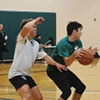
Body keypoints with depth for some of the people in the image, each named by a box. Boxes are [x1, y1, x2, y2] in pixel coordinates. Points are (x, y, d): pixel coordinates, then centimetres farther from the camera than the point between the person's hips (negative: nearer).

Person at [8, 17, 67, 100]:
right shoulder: (22, 39, -10)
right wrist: (36, 20, -14)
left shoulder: (36, 44, 13)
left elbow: (46, 57, 10)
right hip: (16, 74, -9)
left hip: (26, 75, 9)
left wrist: (56, 64, -7)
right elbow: (26, 27, -31)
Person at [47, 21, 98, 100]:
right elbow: (67, 63, -31)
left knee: (81, 87, 8)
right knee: (67, 91, -23)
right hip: (54, 70, -9)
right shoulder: (63, 44, -25)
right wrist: (74, 54, -47)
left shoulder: (78, 42, -1)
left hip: (63, 70, 9)